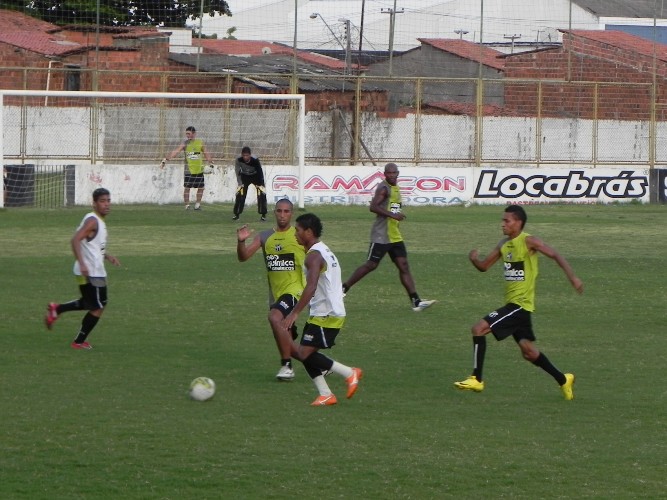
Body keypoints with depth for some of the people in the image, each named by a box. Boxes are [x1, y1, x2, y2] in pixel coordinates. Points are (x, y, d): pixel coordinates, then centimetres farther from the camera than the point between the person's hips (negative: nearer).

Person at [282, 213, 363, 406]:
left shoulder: (314, 255, -16)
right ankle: (325, 395, 7)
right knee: (304, 353, 9)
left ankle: (349, 373, -4)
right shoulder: (325, 251, 17)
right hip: (333, 312, 10)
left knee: (305, 354, -11)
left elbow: (311, 287, -28)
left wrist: (294, 313, -29)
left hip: (326, 316, -10)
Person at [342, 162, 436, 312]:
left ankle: (416, 302, -4)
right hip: (381, 236, -9)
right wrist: (393, 215, -29)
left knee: (404, 266, 1)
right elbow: (373, 207, -25)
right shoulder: (384, 188, -13)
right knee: (371, 265, -4)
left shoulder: (395, 188, 16)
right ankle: (344, 288, 10)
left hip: (395, 236, 9)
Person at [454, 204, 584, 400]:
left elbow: (555, 255, -14)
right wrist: (474, 260, -6)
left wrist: (572, 277, -25)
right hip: (512, 303, 9)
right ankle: (563, 380, 26)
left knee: (479, 328, -16)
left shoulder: (528, 241, -12)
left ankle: (476, 379, -11)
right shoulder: (504, 244, 11)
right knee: (528, 352, 13)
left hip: (520, 303, -9)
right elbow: (484, 266, 17)